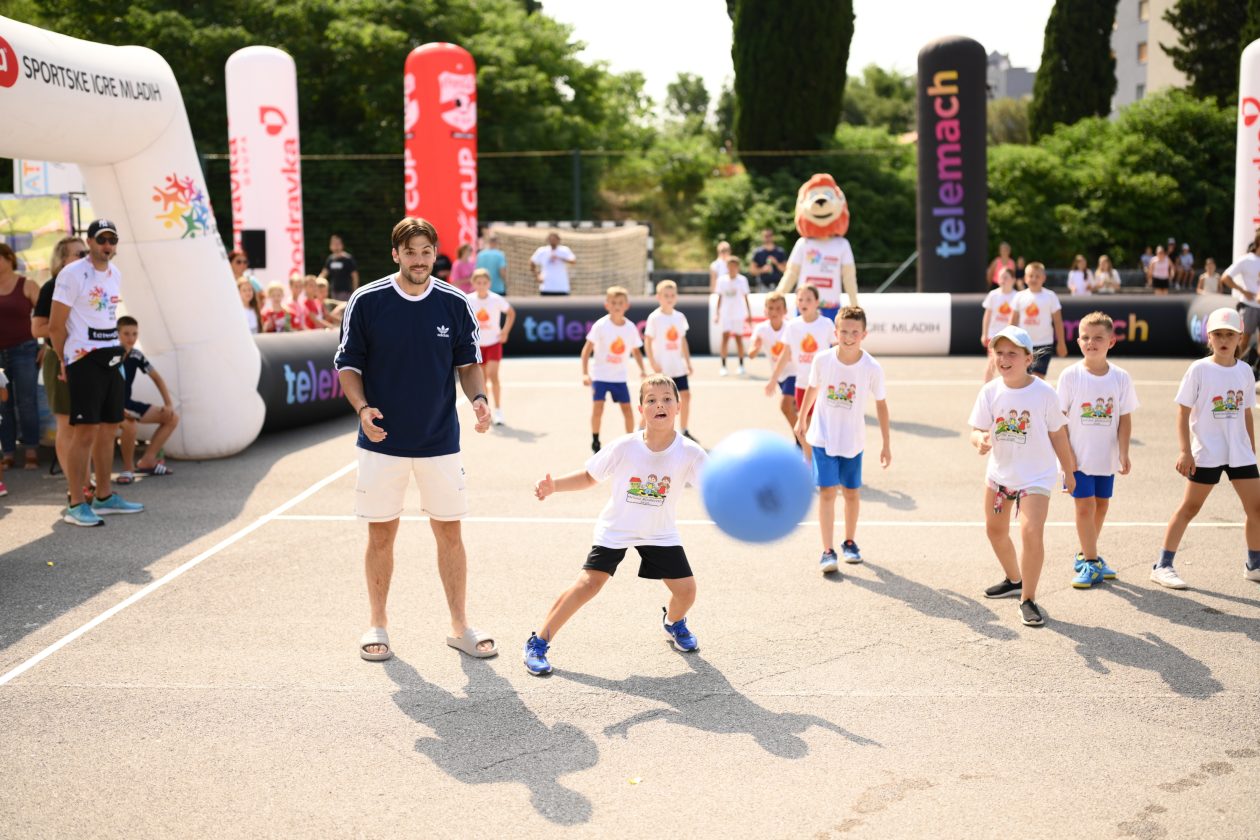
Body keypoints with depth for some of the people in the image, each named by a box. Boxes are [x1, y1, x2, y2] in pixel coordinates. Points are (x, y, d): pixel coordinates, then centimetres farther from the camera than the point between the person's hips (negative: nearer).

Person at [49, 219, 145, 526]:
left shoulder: (115, 274, 13)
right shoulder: (72, 274, -10)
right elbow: (55, 325, -9)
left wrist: (117, 351, 15)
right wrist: (65, 361, -2)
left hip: (111, 358, 8)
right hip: (84, 360, -8)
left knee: (107, 429, 11)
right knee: (85, 432, -9)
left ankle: (104, 498, 21)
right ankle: (76, 506, -4)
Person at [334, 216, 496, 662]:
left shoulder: (455, 304, -1)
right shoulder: (366, 301, -6)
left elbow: (468, 362, 8)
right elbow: (347, 363, 0)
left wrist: (479, 399, -11)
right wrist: (362, 408, -16)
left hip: (440, 441, 1)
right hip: (382, 441, -1)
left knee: (449, 532, 6)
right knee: (381, 533, 7)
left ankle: (459, 625, 19)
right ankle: (378, 624, 23)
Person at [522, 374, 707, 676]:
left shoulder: (689, 453, -19)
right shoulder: (624, 448, -20)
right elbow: (589, 476, -7)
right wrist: (554, 486, -20)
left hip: (660, 533, 2)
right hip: (615, 529, -2)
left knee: (686, 588, -4)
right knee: (589, 583, -16)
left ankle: (674, 623, 35)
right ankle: (538, 643, -3)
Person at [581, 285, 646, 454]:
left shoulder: (631, 328, -4)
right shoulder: (600, 325, -14)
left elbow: (635, 350, 10)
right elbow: (587, 349, -14)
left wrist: (642, 370, -3)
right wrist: (585, 373, -21)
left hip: (619, 377, 3)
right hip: (600, 375, -3)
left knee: (627, 410, 1)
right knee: (597, 408, -12)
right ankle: (595, 441, 6)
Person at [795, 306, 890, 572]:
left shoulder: (872, 368, -15)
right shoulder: (822, 360, -13)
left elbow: (880, 404, -3)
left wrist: (886, 444, -1)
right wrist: (802, 420, 18)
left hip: (853, 440, 1)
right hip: (823, 437, -1)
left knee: (852, 493, 10)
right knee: (827, 492, -8)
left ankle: (849, 542, 32)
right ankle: (828, 551, -6)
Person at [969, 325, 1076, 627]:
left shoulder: (1044, 393, -15)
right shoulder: (990, 391, -8)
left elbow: (1057, 434, -4)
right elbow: (976, 429, -7)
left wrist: (1068, 471, 4)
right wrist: (980, 440, -31)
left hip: (1035, 475, -5)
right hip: (999, 472, 5)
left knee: (1031, 532, -20)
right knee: (995, 529, 19)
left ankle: (1027, 600, -6)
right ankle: (1014, 580, 45)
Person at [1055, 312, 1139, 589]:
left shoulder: (1121, 378, -1)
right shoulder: (1070, 376, -8)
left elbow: (1124, 418, 2)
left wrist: (1124, 453, -6)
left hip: (1107, 457, 3)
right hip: (1078, 457, -3)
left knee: (1101, 504, 11)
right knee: (1085, 505, -5)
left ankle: (1085, 556, 27)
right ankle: (1091, 561, 5)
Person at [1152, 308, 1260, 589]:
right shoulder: (1199, 370, -8)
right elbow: (1183, 411, -8)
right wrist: (1185, 451, -13)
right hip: (1206, 453, -4)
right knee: (1190, 507, 0)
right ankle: (1163, 566, 7)